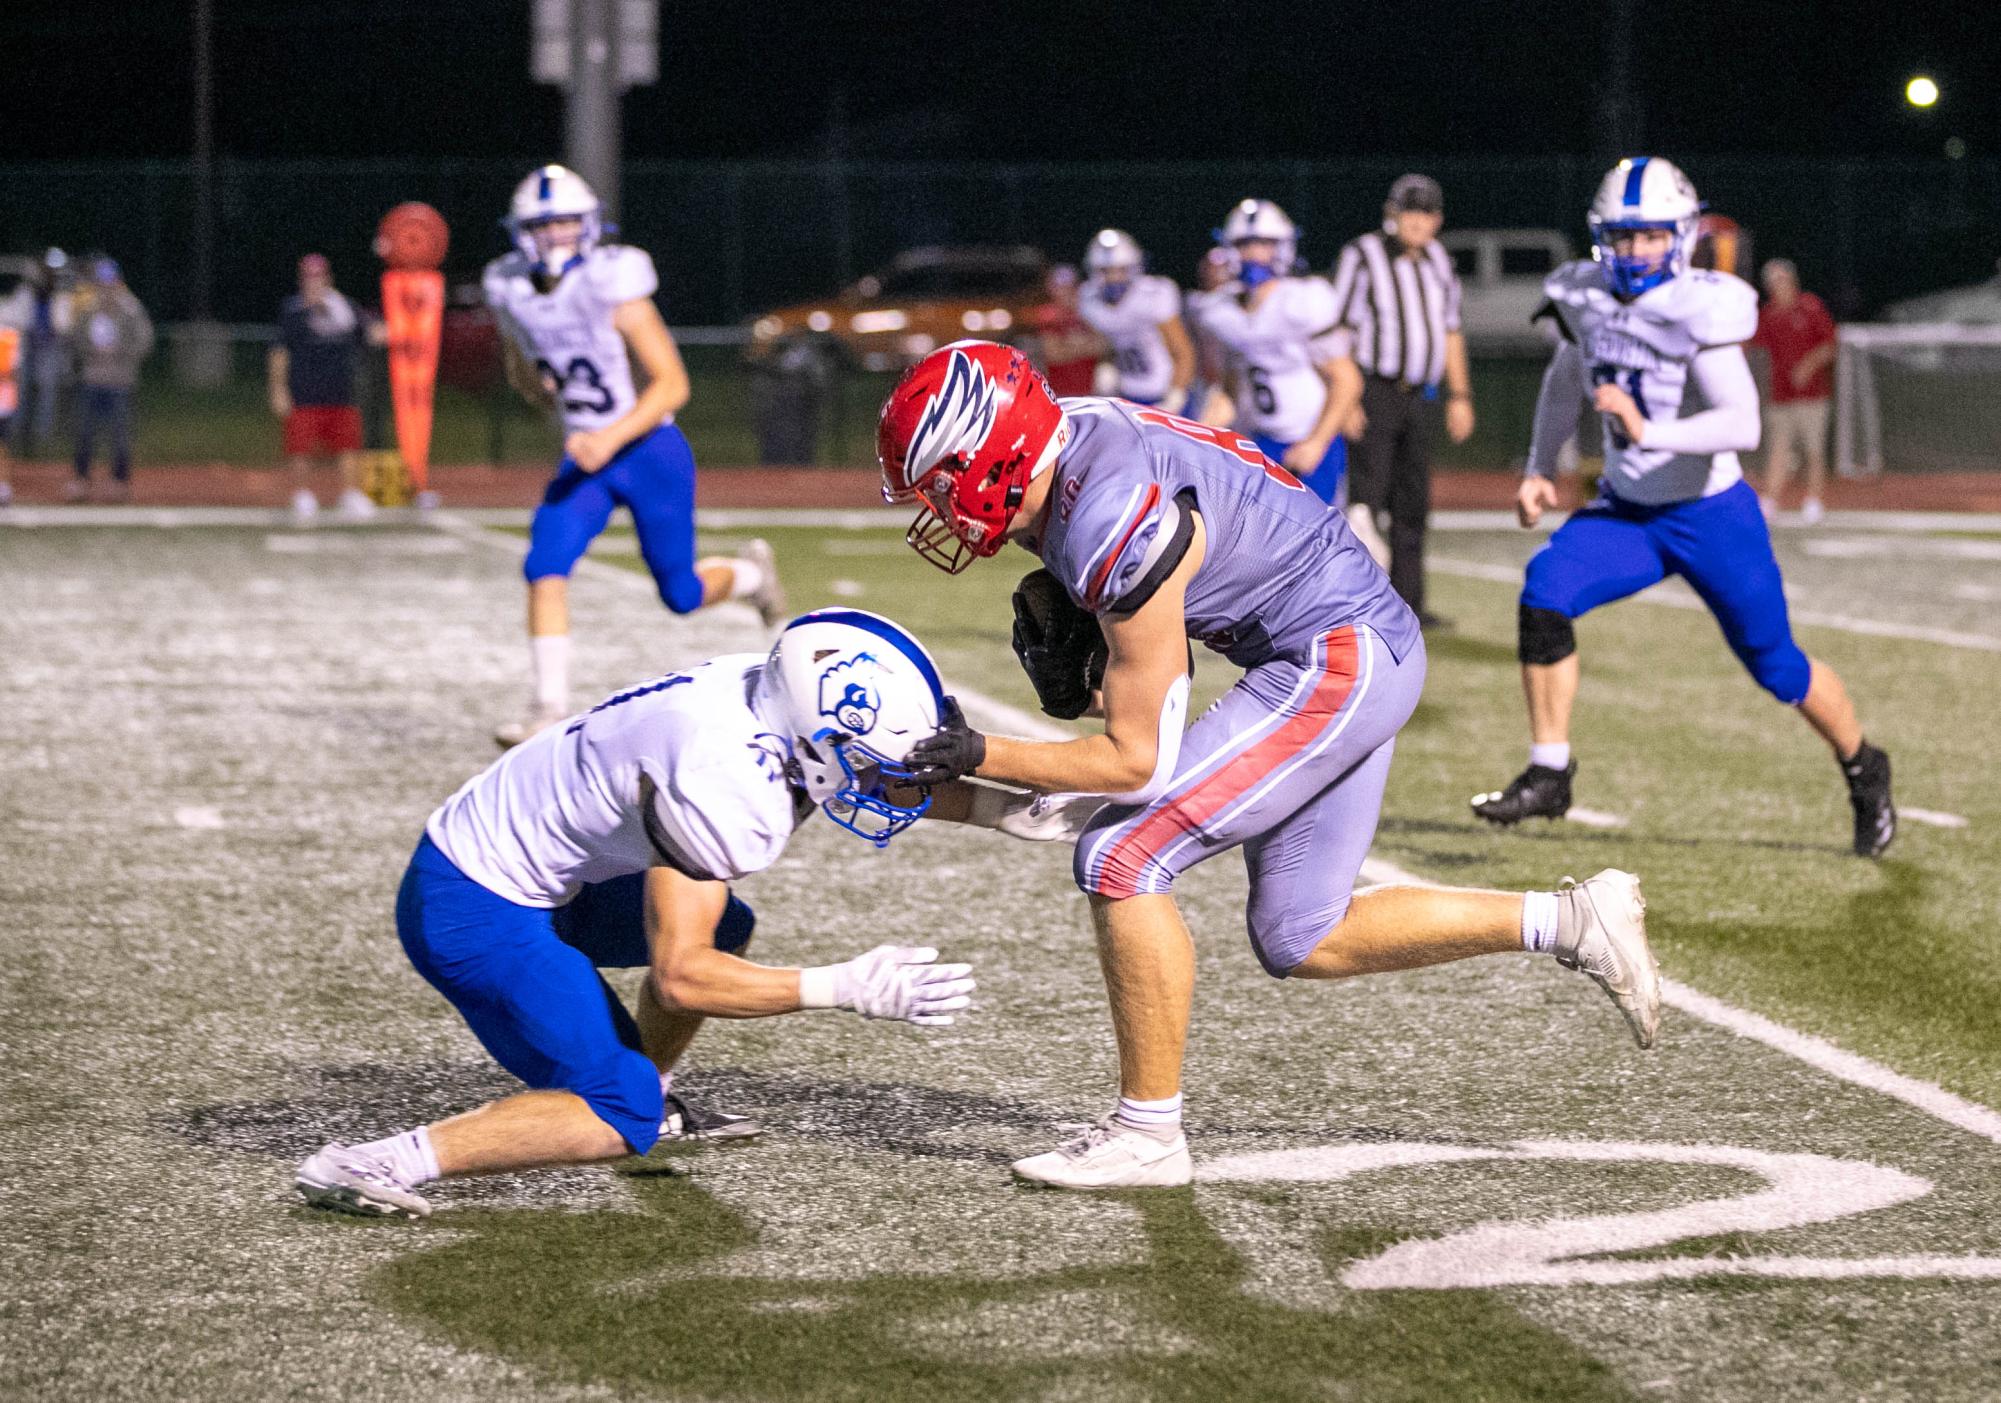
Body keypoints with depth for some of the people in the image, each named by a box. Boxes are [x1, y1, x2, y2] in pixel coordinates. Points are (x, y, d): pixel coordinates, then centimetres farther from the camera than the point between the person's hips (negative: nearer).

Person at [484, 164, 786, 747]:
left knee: (681, 594, 6)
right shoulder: (511, 290, -1)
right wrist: (535, 381, -3)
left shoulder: (612, 284, -19)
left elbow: (673, 383, -20)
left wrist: (611, 437, -30)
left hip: (652, 453, -4)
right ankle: (550, 706, -14)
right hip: (585, 460, 4)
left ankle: (748, 572, 40)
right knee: (545, 568, -18)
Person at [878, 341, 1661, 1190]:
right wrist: (1061, 629, -2)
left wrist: (980, 757, -17)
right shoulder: (1067, 444, -1)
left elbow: (1138, 760, -21)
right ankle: (1572, 923, 18)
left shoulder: (1119, 525, -27)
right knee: (1300, 944, 13)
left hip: (1338, 664, -10)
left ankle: (1147, 1133, -4)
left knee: (1121, 860, -13)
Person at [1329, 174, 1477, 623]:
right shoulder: (1363, 257, -9)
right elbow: (1341, 329, -11)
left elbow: (1450, 332, 20)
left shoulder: (1438, 263, 12)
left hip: (1417, 397, 6)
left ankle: (1406, 600, 12)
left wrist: (1460, 396, 16)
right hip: (1373, 390, -6)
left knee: (1413, 504, 7)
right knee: (1370, 490, -16)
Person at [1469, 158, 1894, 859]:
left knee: (1775, 665, 7)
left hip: (1711, 517, -5)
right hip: (1626, 511, 5)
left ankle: (1864, 772, 34)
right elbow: (1566, 379, 17)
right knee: (1546, 591, -20)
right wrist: (1538, 468, 14)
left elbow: (1743, 426, -33)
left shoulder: (1699, 309, -24)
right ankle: (1549, 773, -12)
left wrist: (1648, 431, -43)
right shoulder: (1585, 297, -5)